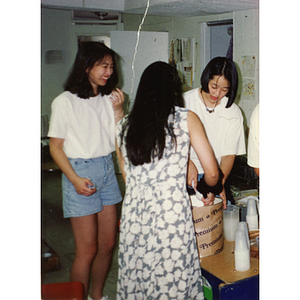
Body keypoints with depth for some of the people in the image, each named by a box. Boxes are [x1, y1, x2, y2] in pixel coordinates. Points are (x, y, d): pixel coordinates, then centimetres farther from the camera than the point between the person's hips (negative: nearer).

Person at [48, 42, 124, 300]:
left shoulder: (108, 99, 7)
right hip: (80, 172, -6)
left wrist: (118, 110, -7)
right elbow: (56, 147, -7)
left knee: (108, 244, 13)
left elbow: (120, 140, 5)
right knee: (87, 249, -1)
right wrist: (75, 180, -17)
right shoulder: (65, 102, -9)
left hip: (107, 170, 6)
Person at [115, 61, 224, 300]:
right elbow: (212, 173, -1)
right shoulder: (186, 119, -1)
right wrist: (211, 189, 20)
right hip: (172, 216, -3)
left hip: (133, 216, 4)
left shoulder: (124, 127, 8)